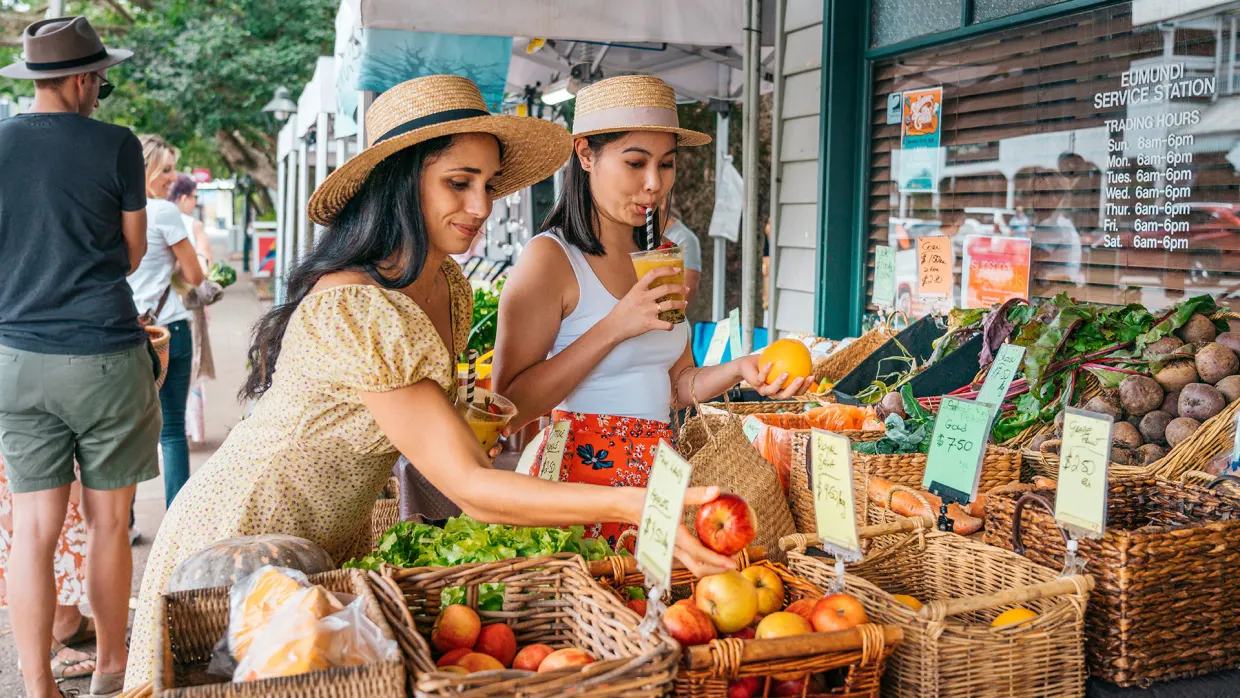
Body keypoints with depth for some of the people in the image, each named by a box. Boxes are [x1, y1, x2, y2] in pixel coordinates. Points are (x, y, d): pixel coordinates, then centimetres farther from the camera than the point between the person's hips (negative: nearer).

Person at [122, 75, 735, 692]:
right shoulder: (356, 310, -31)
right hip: (242, 542, -7)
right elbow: (468, 488, -33)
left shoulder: (450, 291, -3)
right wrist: (629, 505, -40)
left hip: (335, 543, 8)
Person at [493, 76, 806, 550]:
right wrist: (614, 328, -19)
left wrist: (737, 370, -3)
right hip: (582, 475, -6)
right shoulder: (550, 258, -9)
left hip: (659, 473, 6)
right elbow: (509, 407, -16)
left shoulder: (661, 260, 12)